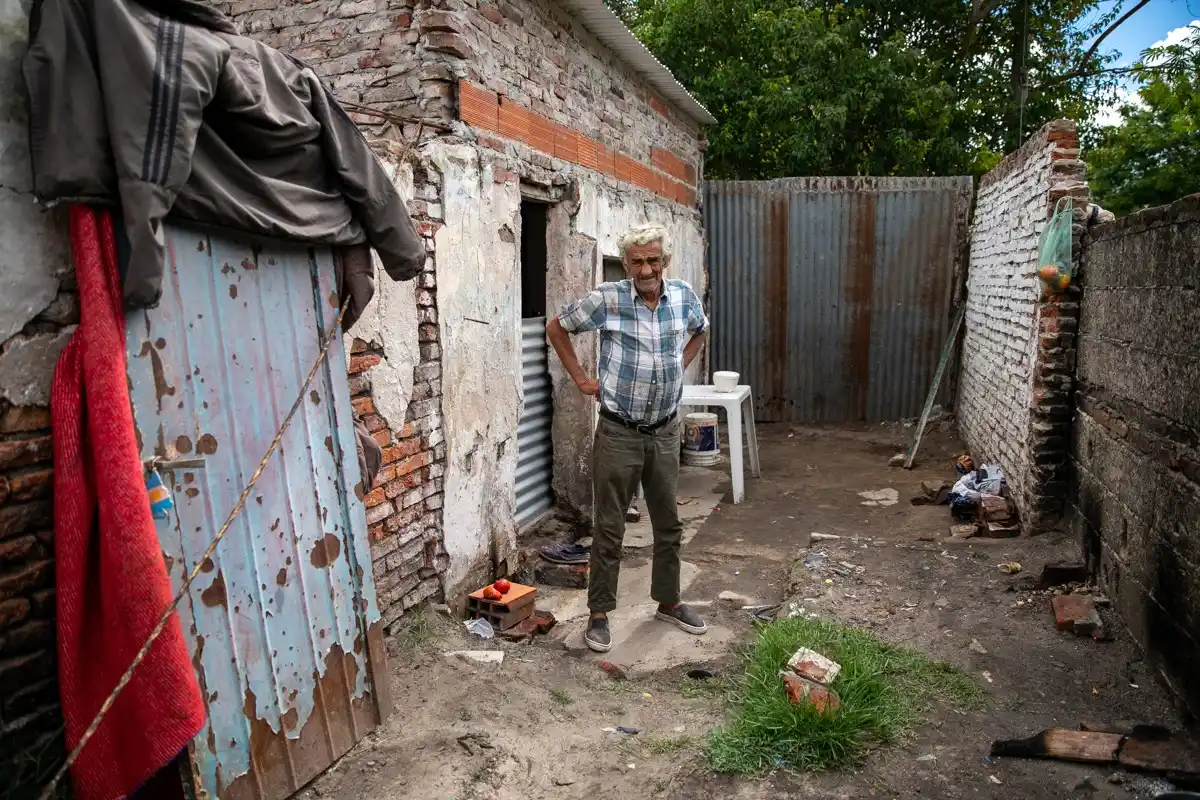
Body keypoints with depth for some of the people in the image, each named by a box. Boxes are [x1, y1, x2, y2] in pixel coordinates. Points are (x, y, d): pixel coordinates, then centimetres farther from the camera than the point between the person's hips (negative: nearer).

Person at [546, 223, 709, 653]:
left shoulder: (684, 296, -1)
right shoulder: (607, 299, -13)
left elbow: (699, 331, 22)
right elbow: (557, 328, 0)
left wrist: (678, 368, 10)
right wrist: (581, 378, -2)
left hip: (665, 432, 4)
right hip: (618, 434, -4)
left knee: (669, 524, 16)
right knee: (609, 528, 4)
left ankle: (668, 601, 34)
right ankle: (599, 613, 20)